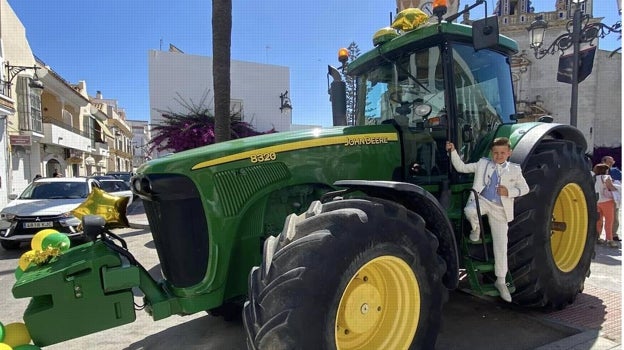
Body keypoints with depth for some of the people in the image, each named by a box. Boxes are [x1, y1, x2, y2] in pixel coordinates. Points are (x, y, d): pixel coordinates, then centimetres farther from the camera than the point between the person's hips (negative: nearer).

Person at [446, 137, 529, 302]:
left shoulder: (514, 169, 9)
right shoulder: (482, 164, 8)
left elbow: (525, 189, 11)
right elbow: (461, 167, 6)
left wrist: (509, 192, -8)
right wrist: (453, 152, -6)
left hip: (500, 209, 1)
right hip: (482, 200, 0)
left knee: (501, 245, -1)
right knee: (470, 211, -38)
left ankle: (500, 281, 12)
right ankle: (476, 228, -1)